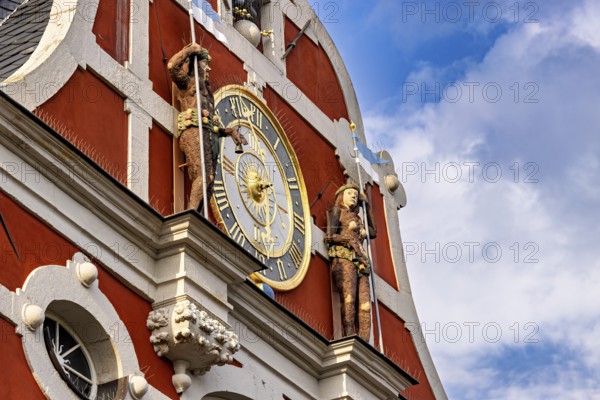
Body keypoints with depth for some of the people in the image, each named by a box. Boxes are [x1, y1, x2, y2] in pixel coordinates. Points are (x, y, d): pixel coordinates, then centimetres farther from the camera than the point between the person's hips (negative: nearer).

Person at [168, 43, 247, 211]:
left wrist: (230, 131, 16)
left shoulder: (206, 91, 35)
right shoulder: (186, 82, 14)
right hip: (193, 131, -8)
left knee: (207, 182, -7)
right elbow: (172, 65, -8)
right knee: (204, 175, -26)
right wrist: (190, 49, 5)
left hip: (209, 135, 8)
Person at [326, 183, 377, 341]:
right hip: (343, 258, -6)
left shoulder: (356, 218, 33)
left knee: (364, 305, -13)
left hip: (360, 263, 6)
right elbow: (330, 236, 2)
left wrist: (367, 207, 40)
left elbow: (373, 232, 42)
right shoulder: (336, 210, 15)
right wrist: (355, 236, 5)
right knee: (348, 298, -27)